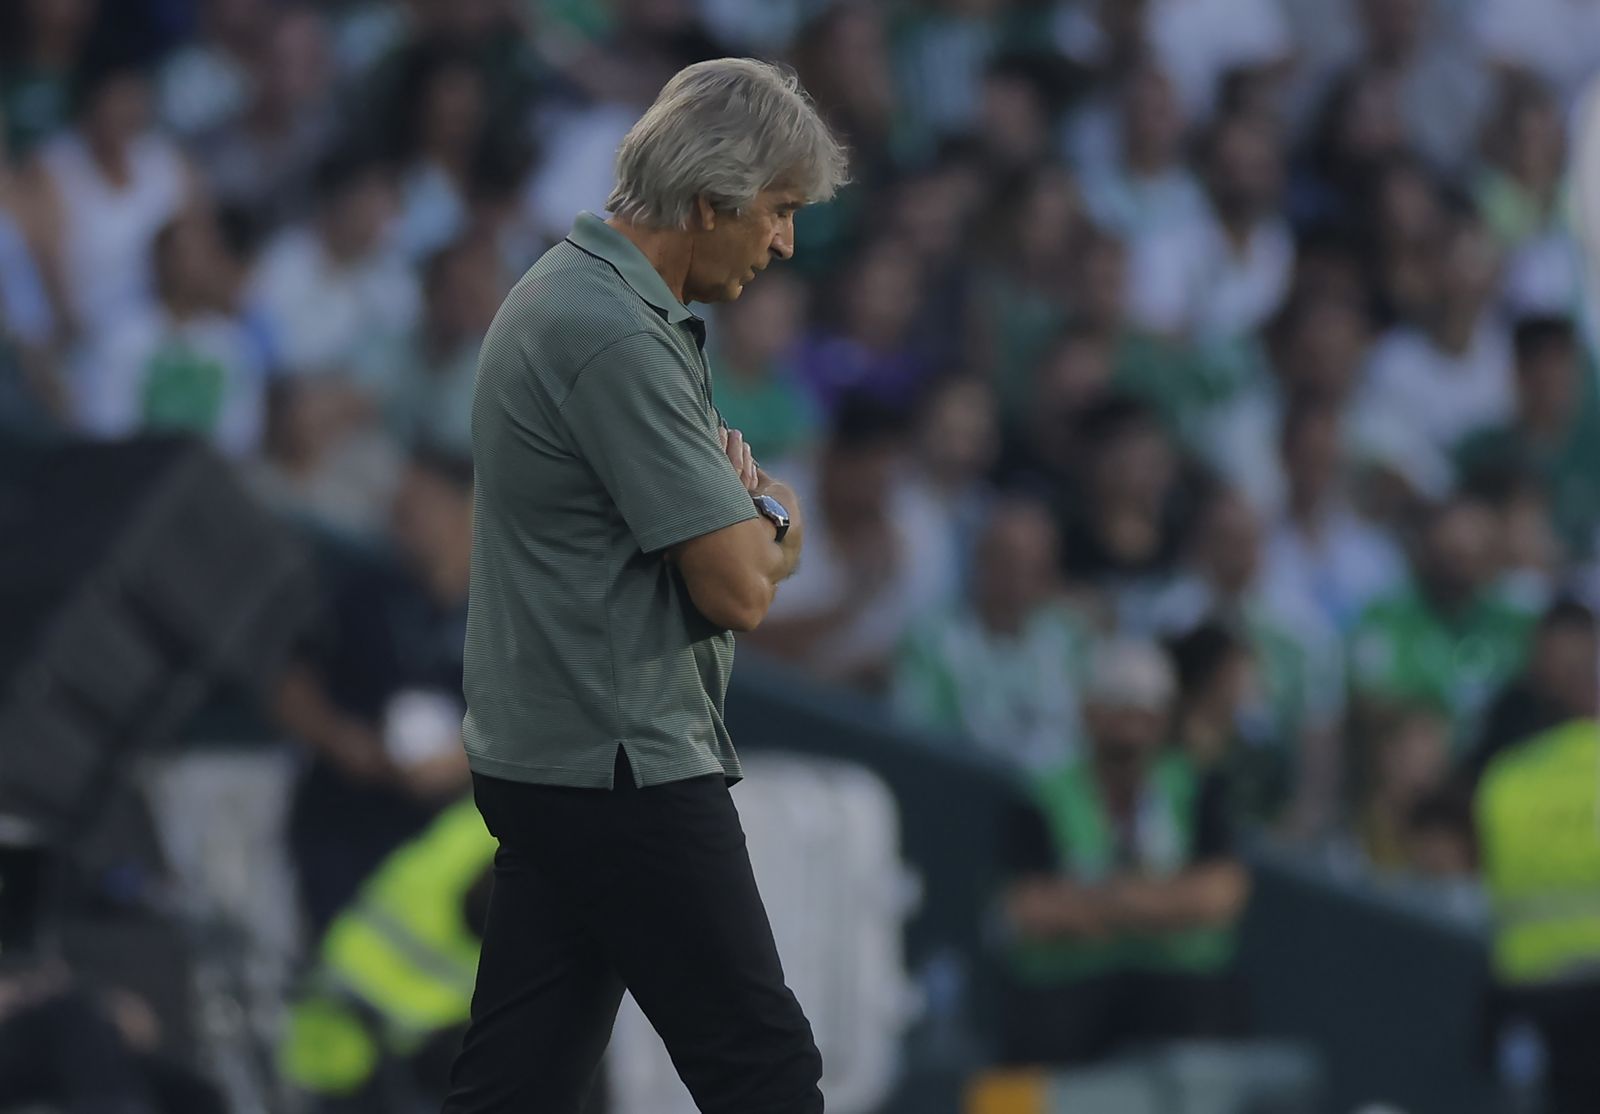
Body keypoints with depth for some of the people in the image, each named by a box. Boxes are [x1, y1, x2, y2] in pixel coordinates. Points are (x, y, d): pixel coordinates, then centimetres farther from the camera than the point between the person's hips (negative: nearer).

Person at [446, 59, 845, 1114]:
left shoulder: (571, 293, 13)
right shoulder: (618, 339, -20)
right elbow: (739, 588, -19)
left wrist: (747, 521, 2)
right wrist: (775, 530, 4)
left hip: (550, 764, 10)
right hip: (623, 771, -10)